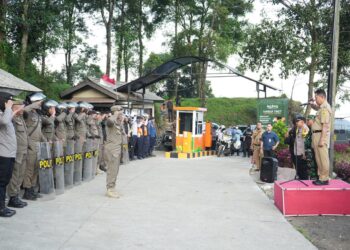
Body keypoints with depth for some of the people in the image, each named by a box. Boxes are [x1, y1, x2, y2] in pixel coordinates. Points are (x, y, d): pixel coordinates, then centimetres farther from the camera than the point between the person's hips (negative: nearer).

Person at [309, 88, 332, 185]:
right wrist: (312, 104, 17)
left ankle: (325, 179, -2)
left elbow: (325, 125, -21)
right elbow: (316, 107, 40)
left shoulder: (325, 108, -15)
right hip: (317, 134, 10)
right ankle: (321, 177, 21)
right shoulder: (322, 107, 15)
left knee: (323, 158, -6)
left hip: (321, 134, -10)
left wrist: (322, 139, -24)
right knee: (319, 158, 14)